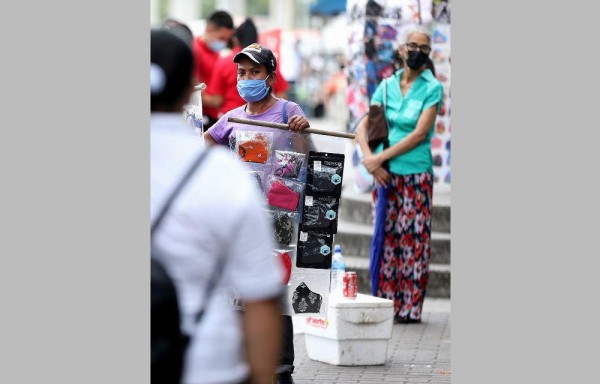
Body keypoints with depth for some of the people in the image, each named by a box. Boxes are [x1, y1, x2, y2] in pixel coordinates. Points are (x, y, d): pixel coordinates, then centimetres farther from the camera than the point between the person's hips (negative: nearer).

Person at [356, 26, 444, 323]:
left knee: (413, 240, -2)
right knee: (384, 237, 5)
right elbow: (363, 127, 6)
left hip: (416, 174, -4)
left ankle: (410, 307, 3)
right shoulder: (387, 86, 9)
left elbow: (420, 134, -11)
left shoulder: (432, 88, -2)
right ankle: (382, 304, 11)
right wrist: (369, 158, -11)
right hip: (385, 174, 4)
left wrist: (381, 156, -13)